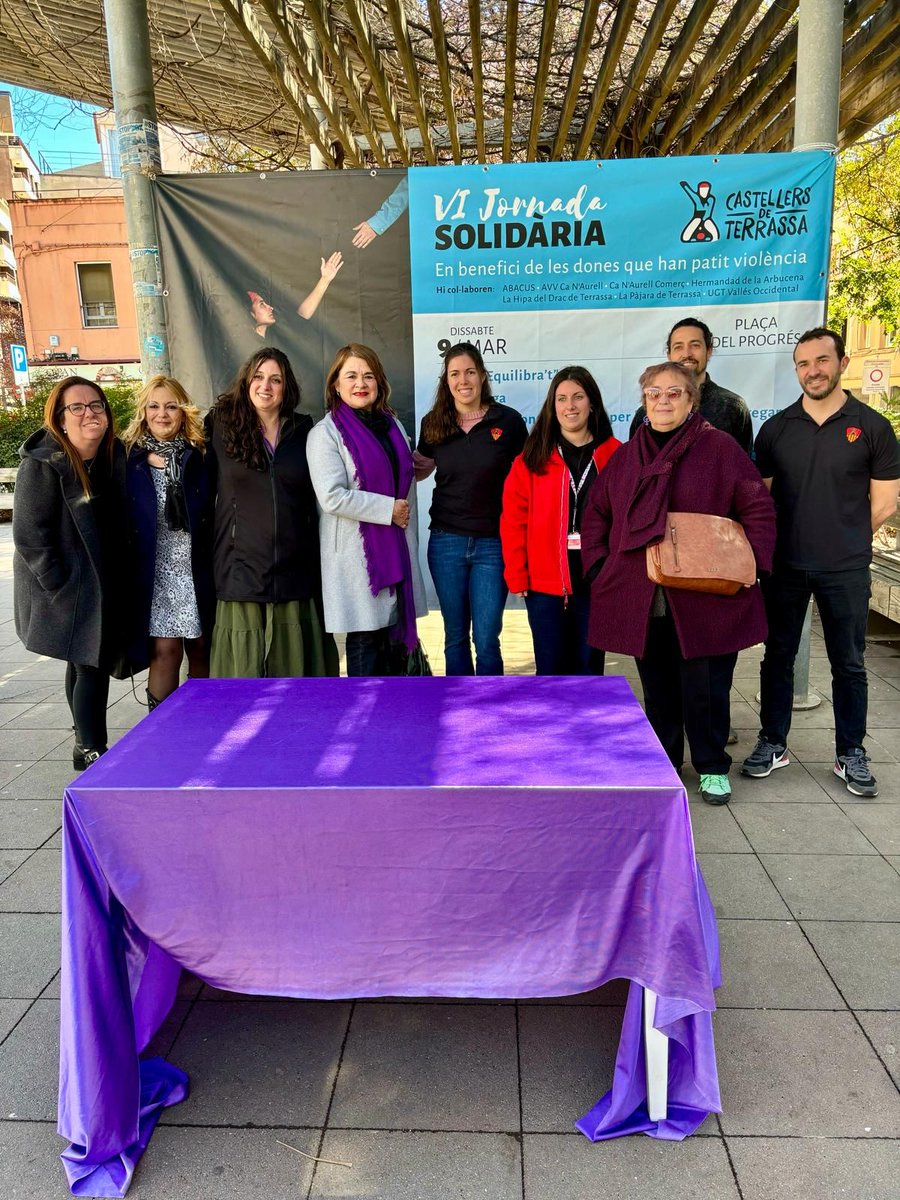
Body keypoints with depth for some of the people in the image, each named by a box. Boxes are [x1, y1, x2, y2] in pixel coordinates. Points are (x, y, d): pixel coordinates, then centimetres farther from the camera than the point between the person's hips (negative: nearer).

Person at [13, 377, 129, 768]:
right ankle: (93, 751, 4)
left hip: (105, 585, 7)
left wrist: (120, 578, 8)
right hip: (67, 589, -7)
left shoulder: (114, 455, 2)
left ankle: (86, 744, 32)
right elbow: (28, 534, -17)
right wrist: (63, 586, -18)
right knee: (91, 666, -7)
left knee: (85, 664, 17)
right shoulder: (43, 465, -17)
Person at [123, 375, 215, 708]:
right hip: (155, 570, -2)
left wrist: (216, 566, -1)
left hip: (197, 569, 2)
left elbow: (212, 515, 6)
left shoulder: (198, 456, 6)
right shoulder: (130, 458, 2)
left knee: (200, 648, 6)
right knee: (165, 650, -5)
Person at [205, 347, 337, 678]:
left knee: (295, 667, 6)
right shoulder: (222, 427, 5)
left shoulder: (302, 429, 11)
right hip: (241, 573, -1)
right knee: (243, 668, 2)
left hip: (295, 572, 2)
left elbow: (314, 497, 12)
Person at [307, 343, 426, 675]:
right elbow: (332, 497, -17)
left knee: (398, 637, 9)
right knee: (366, 639, 0)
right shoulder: (325, 433, -5)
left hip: (396, 551, 6)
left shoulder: (393, 425, 14)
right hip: (357, 556, -6)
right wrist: (388, 509, -13)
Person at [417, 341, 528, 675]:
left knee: (486, 639, 0)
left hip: (494, 543, -2)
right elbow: (419, 470, 19)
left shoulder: (508, 421, -3)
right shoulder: (433, 423, 4)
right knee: (455, 637, 12)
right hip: (446, 541, 3)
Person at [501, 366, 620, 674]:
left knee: (588, 668, 11)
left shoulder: (615, 455, 1)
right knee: (550, 670, 8)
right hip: (545, 582, 0)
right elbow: (513, 521, -1)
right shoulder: (532, 458, 2)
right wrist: (516, 576, -6)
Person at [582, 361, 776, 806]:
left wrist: (750, 565, -9)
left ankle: (712, 767, 22)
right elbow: (596, 515, 17)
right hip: (641, 600, 3)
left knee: (705, 686, 3)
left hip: (706, 600, -3)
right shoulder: (625, 456, 13)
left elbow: (758, 509, 0)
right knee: (657, 687, 12)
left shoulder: (720, 448, 1)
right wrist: (597, 566, 5)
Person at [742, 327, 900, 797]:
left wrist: (843, 540, 3)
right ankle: (773, 743, 24)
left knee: (849, 664, 8)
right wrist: (781, 541, 1)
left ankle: (851, 754, 23)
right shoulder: (776, 428, 4)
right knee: (777, 656, 9)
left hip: (846, 569, -1)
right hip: (784, 565, 2)